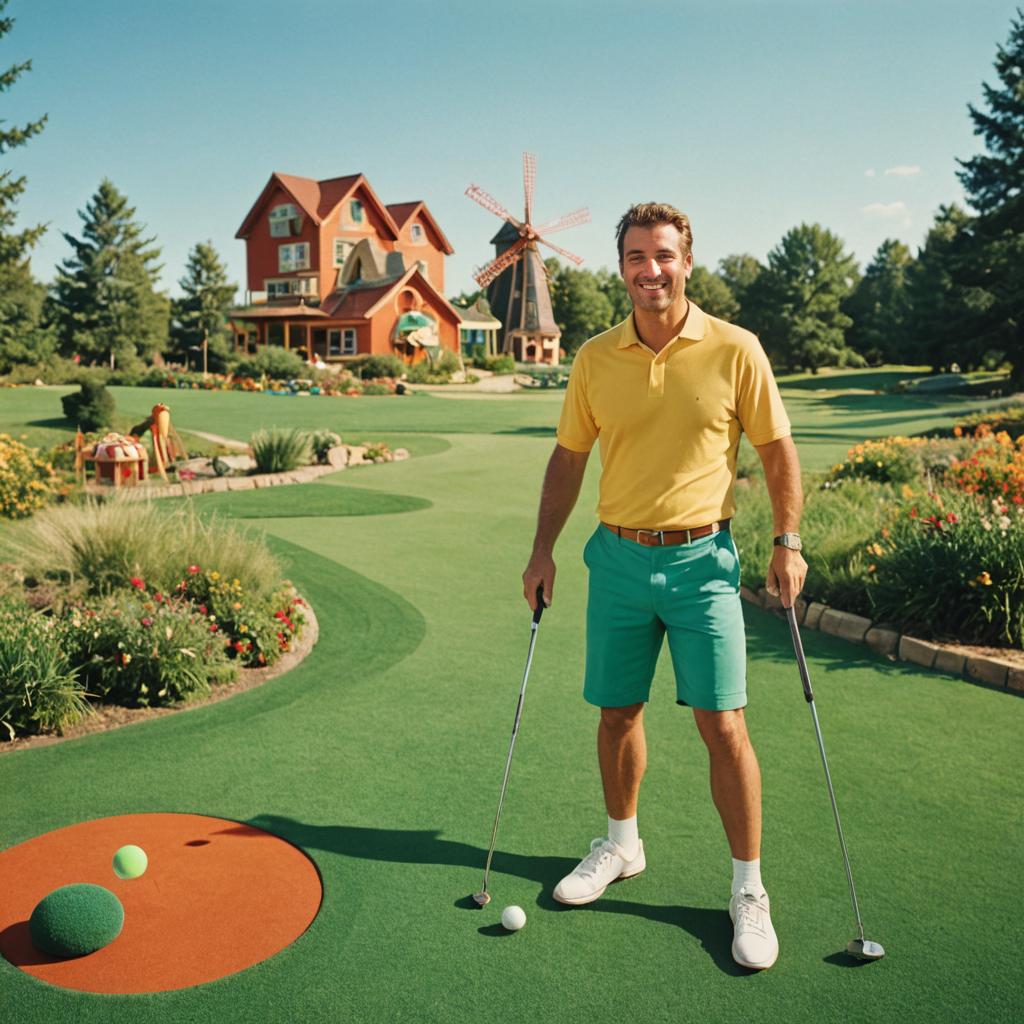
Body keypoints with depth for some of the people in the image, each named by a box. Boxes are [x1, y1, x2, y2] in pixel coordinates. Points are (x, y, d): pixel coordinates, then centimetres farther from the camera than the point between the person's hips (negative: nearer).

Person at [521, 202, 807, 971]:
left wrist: (788, 542, -4)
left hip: (702, 560, -3)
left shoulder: (736, 350, -4)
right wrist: (544, 551, 8)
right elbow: (569, 458, 10)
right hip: (618, 559, 3)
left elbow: (777, 449, 2)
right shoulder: (595, 358, 3)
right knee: (617, 713, 13)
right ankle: (621, 845, 35)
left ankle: (749, 889, 12)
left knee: (723, 725, -4)